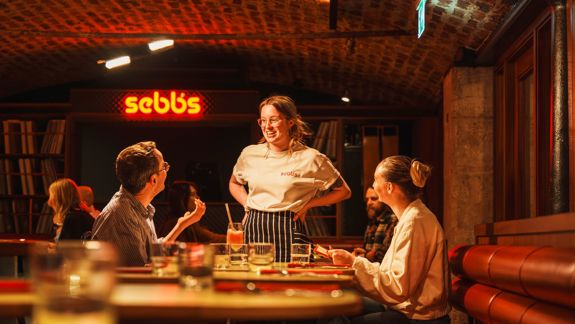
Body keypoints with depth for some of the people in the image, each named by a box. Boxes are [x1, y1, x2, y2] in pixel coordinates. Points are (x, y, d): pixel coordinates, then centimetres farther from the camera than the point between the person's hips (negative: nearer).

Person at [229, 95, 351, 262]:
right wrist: (247, 204, 11)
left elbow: (344, 192, 6)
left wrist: (307, 204, -1)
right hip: (253, 231, 3)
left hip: (288, 234, -3)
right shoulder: (249, 154, 8)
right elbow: (234, 183, 29)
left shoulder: (310, 158, -3)